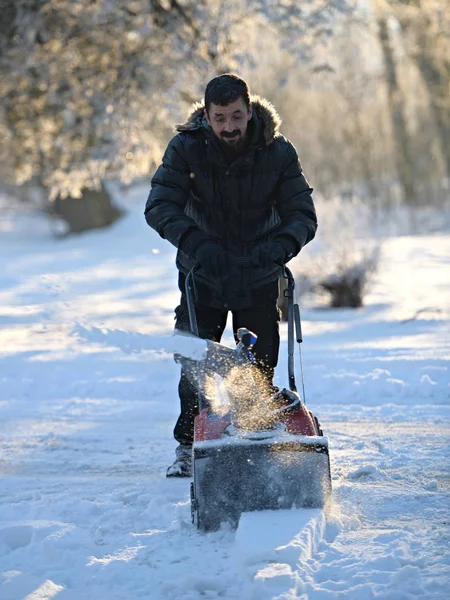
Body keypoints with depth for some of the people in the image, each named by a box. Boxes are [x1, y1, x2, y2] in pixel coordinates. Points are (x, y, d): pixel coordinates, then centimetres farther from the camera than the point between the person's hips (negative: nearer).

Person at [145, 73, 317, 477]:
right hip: (203, 275, 0)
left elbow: (302, 214, -15)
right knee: (195, 365, -3)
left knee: (260, 369, 2)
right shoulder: (186, 149, -13)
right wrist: (196, 242, -40)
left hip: (259, 276, 0)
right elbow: (160, 207, -21)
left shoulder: (278, 152, -12)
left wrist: (281, 245, -37)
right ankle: (188, 446, 13)